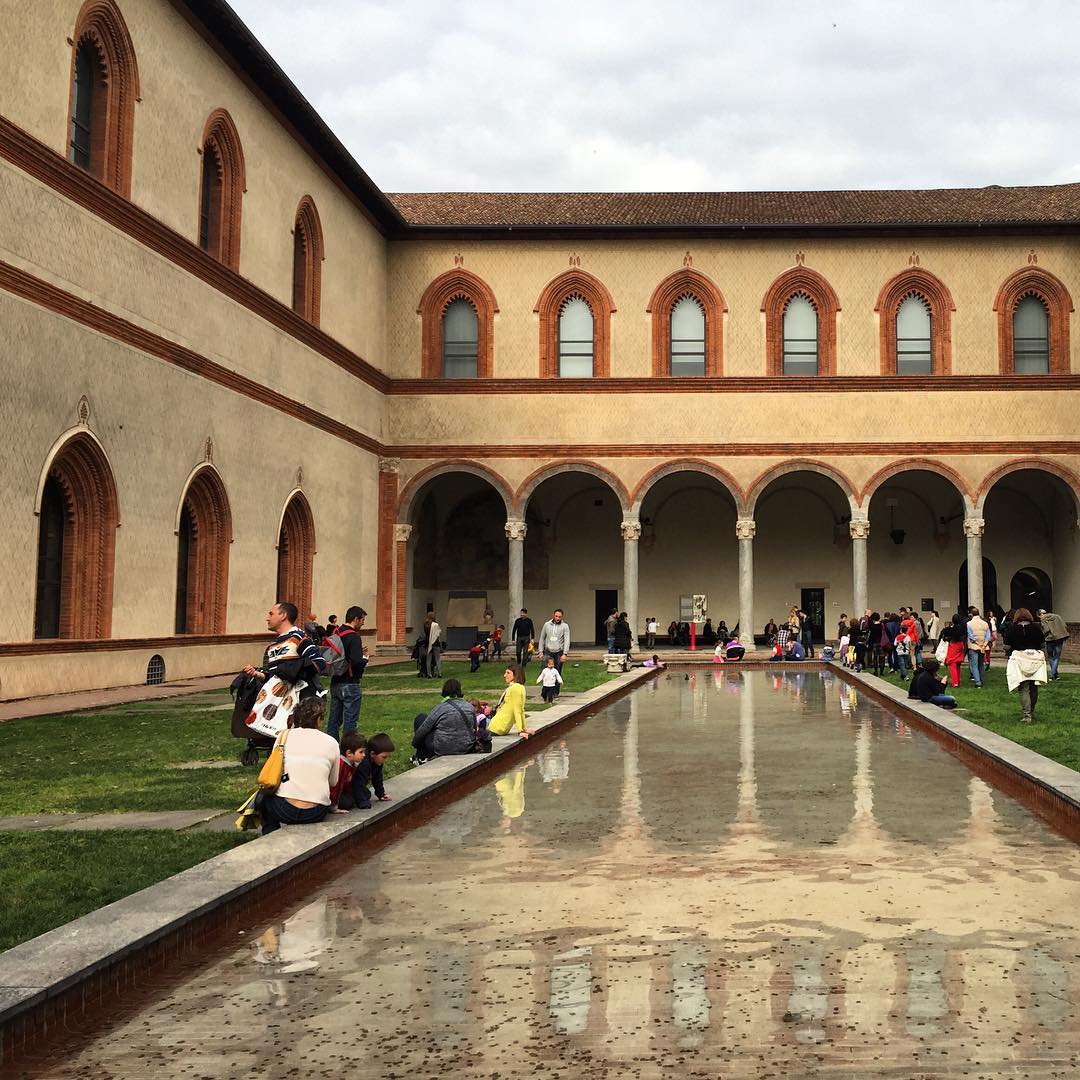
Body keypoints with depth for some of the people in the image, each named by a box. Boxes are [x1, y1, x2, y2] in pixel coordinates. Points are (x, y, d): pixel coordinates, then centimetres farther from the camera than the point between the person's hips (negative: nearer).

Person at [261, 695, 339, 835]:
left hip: (285, 810, -1)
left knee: (266, 798, 31)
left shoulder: (285, 736, 2)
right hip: (317, 814, 1)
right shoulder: (331, 743, 2)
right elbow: (333, 782, 11)